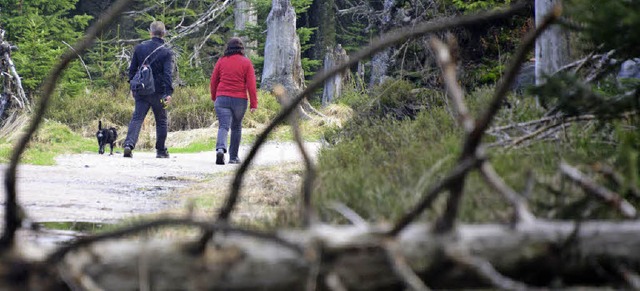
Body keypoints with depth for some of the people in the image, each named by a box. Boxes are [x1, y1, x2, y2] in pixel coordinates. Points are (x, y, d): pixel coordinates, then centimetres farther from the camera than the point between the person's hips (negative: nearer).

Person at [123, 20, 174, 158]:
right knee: (161, 121, 13)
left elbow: (132, 69, 9)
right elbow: (167, 74, -15)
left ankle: (129, 144, -25)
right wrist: (168, 93, -18)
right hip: (158, 92, -2)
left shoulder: (140, 47, 4)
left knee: (137, 118, -3)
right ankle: (161, 151, 19)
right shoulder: (166, 52, -6)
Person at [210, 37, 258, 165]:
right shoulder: (246, 62, 1)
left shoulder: (221, 61, 6)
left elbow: (213, 81, 11)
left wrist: (214, 98, 25)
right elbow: (251, 84, -3)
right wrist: (253, 103, 0)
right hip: (240, 100, 0)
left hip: (222, 98, 0)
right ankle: (233, 157, 19)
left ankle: (220, 148, -33)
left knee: (223, 126, -6)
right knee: (236, 127, 15)